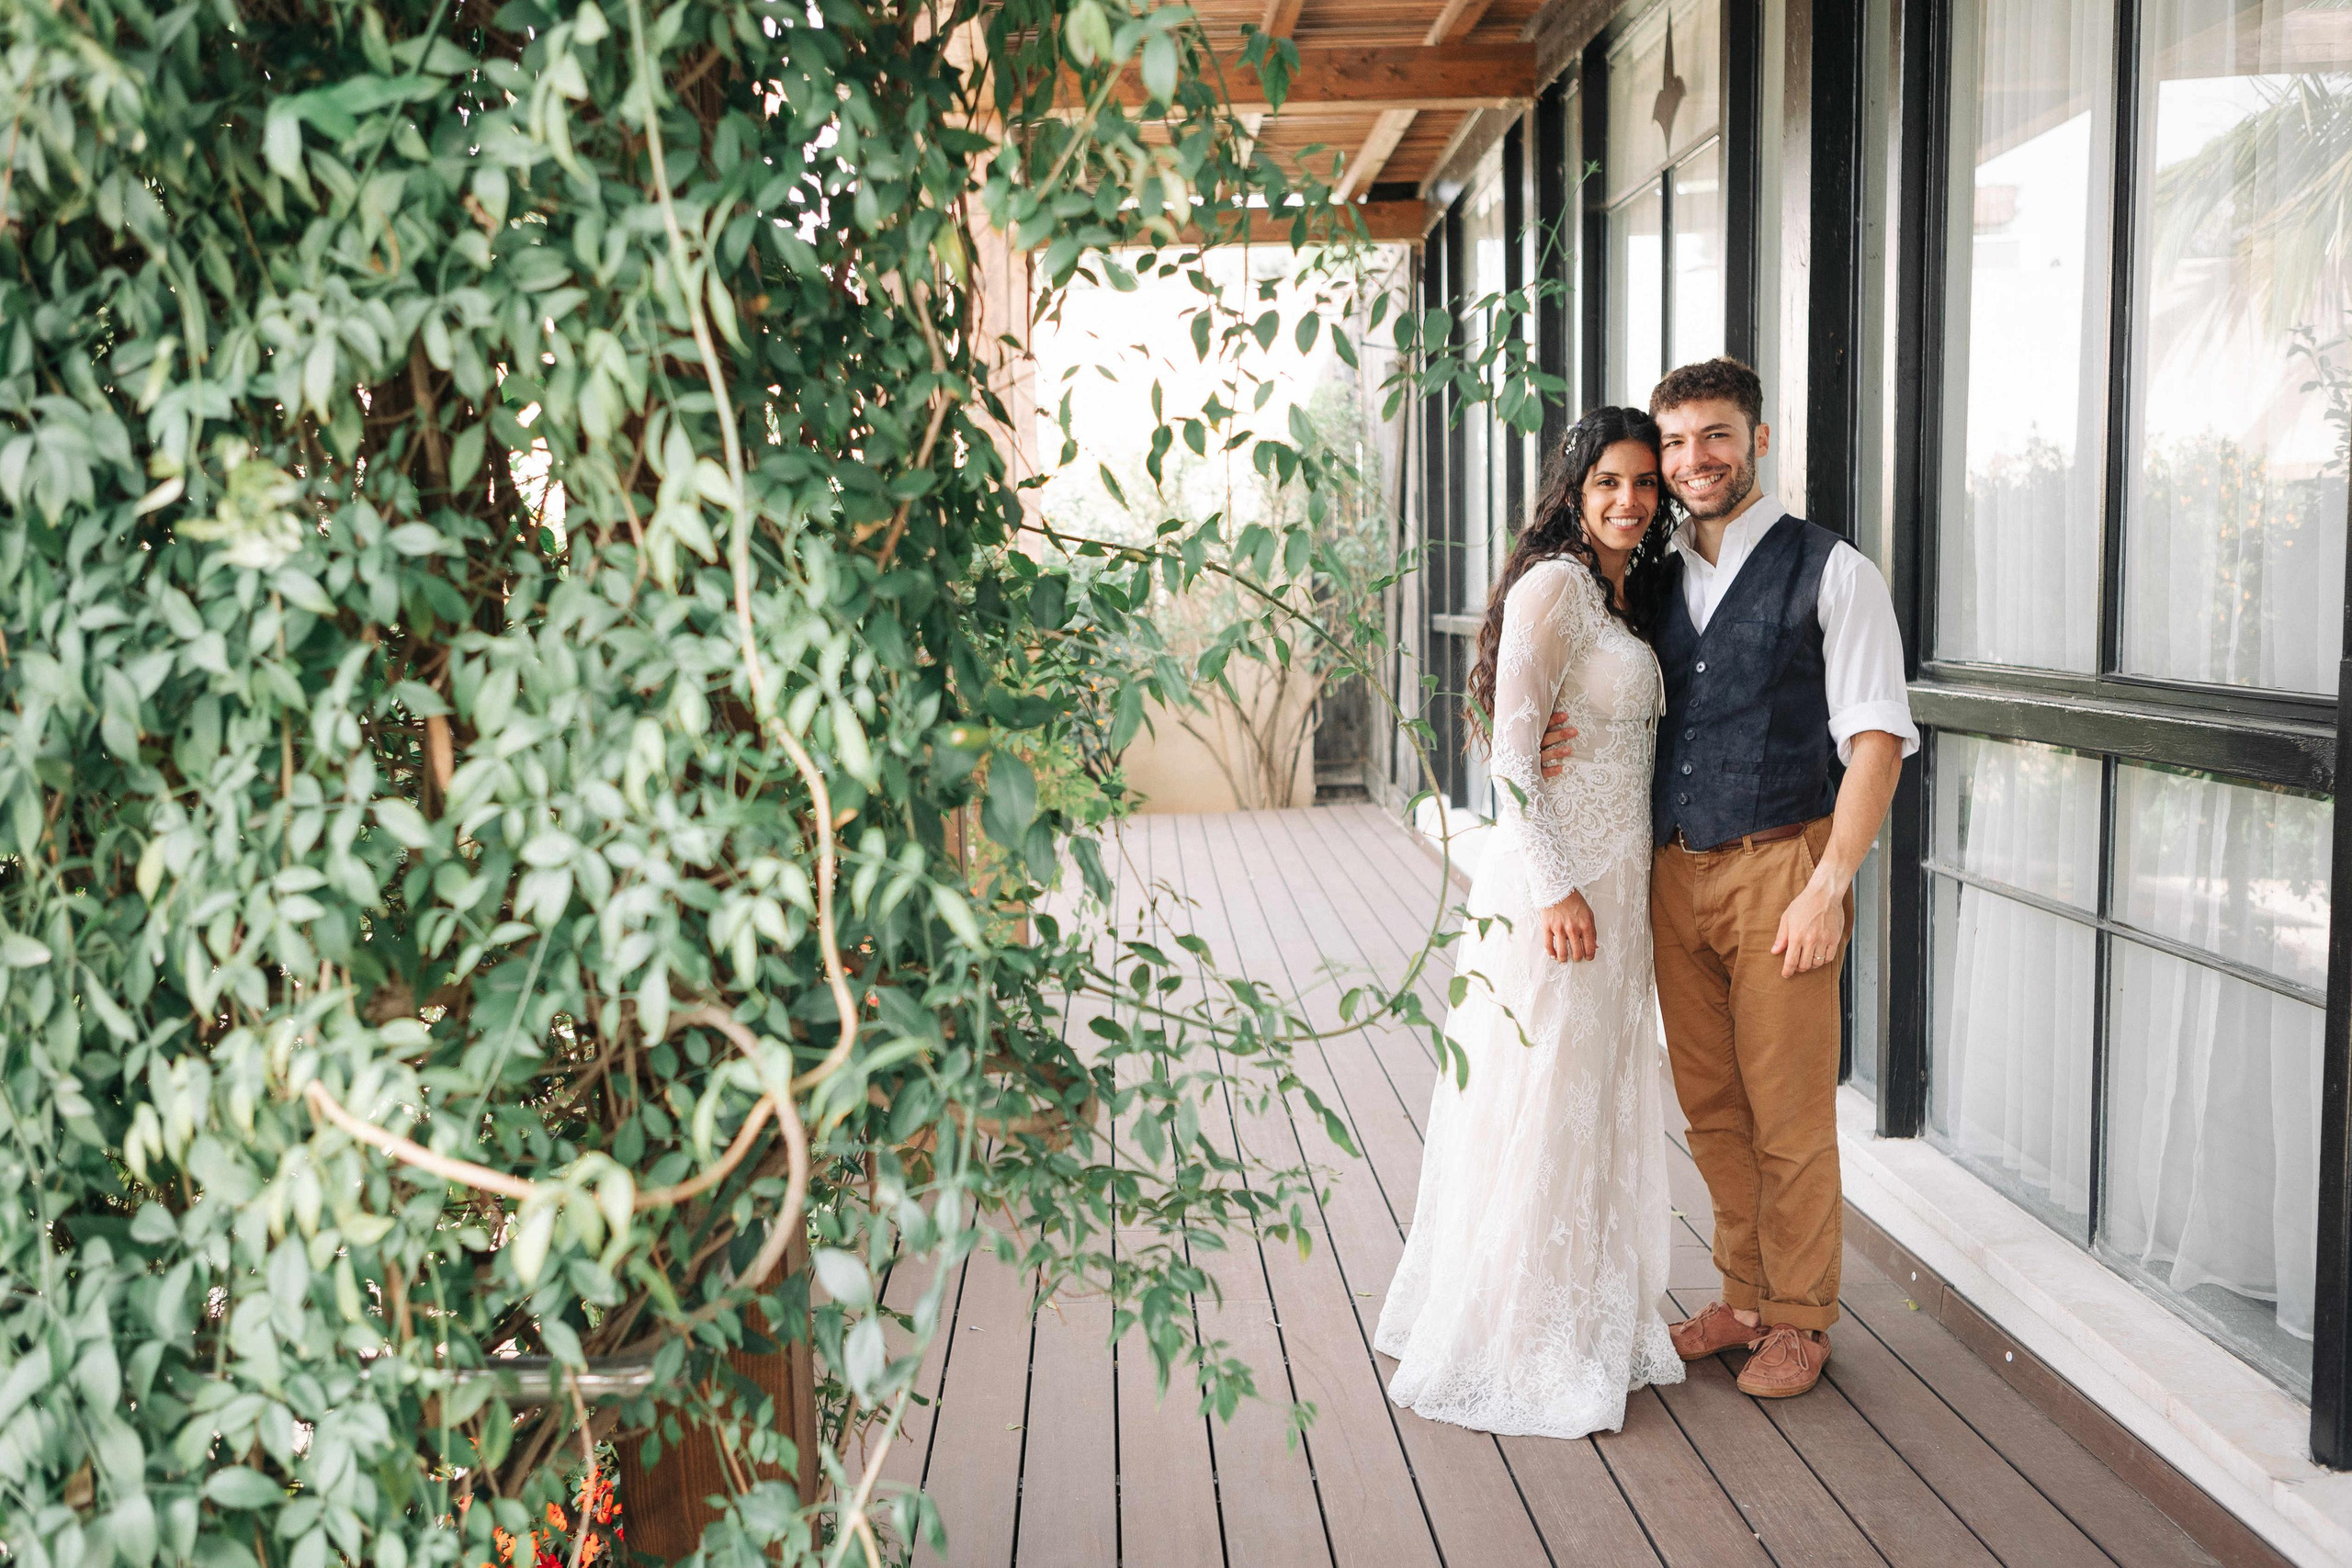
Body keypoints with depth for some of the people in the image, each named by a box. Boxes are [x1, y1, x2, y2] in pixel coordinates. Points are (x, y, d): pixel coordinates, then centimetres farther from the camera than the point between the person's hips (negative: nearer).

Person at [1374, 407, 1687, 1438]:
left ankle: (1586, 1320, 31)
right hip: (1556, 887, -9)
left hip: (1619, 886, 9)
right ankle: (1508, 1344, 13)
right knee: (1540, 1109, -1)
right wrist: (1556, 887, -20)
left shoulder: (1628, 595, 16)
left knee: (1601, 1104, 16)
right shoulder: (1552, 583, -11)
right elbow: (1513, 747, -17)